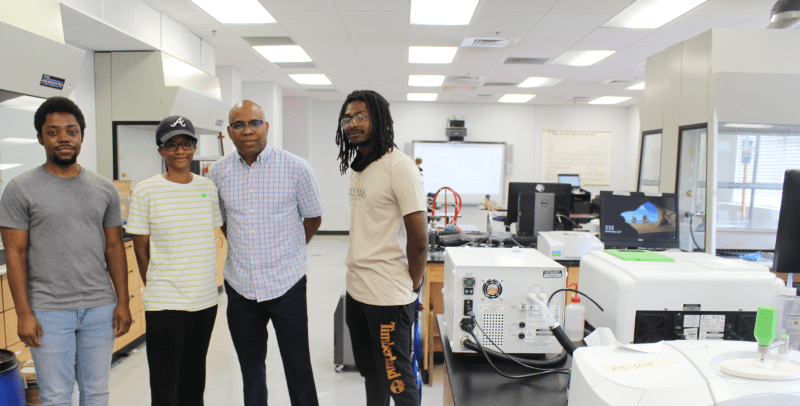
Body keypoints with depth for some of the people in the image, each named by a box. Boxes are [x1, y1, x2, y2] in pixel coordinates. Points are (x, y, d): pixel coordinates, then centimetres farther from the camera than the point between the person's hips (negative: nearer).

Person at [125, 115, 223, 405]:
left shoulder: (208, 187, 5)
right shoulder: (145, 191, -6)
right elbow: (141, 249, -1)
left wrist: (203, 283, 11)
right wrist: (155, 288, 3)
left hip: (206, 300, 4)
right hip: (164, 304, -3)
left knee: (195, 379, 17)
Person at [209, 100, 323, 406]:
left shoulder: (296, 168, -7)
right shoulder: (218, 172, 2)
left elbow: (313, 218, 5)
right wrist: (243, 250, 11)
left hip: (287, 285, -3)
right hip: (240, 286, 3)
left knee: (298, 369, 7)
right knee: (250, 369, 18)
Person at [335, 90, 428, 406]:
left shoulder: (399, 166, -16)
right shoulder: (357, 166, 10)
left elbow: (419, 239, -18)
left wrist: (413, 286, -8)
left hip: (388, 296, -8)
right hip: (356, 289, 8)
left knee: (396, 379, 6)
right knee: (370, 372, 22)